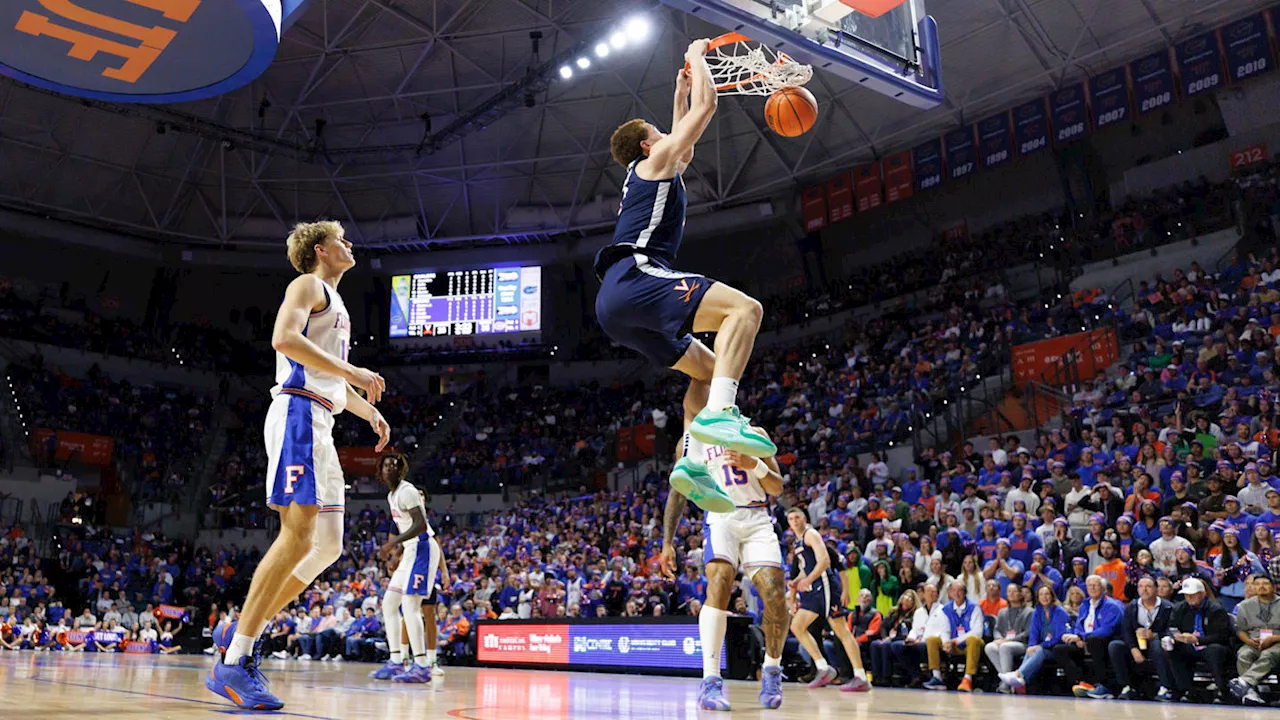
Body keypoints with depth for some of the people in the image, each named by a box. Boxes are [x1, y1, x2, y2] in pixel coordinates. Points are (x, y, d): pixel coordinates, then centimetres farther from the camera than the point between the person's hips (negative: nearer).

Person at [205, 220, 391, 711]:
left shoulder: (336, 304, 30)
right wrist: (351, 371, -18)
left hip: (321, 427, 10)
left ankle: (245, 629, 12)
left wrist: (369, 411, 24)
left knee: (328, 546, 5)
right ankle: (232, 665, -16)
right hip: (299, 413, -10)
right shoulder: (308, 285, 2)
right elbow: (284, 338, -18)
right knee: (298, 537, -18)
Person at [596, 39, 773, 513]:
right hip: (634, 280, -10)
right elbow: (707, 106, 10)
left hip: (617, 306, 10)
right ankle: (719, 413, -40)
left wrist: (681, 93, 57)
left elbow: (683, 138, 52)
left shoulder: (651, 172, 35)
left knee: (708, 368, 16)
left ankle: (693, 462, -2)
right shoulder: (655, 160, 11)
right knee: (744, 308, -21)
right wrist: (696, 57, 25)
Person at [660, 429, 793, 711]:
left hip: (757, 519, 1)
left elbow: (777, 488, 7)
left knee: (776, 596, -15)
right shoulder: (691, 441, 12)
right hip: (720, 517, -1)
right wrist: (667, 543, 5)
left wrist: (754, 464, -14)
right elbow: (678, 493, 13)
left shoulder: (753, 433, 11)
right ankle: (710, 681, -29)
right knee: (719, 582, -28)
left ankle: (772, 670, 10)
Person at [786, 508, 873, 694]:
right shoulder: (798, 542, 22)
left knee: (840, 629, -11)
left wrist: (809, 579, -27)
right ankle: (824, 668, 5)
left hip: (824, 584, -10)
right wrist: (795, 582, 11)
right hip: (814, 588, 10)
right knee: (797, 626, 3)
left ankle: (861, 678, -10)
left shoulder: (811, 534, -6)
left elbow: (824, 560, -18)